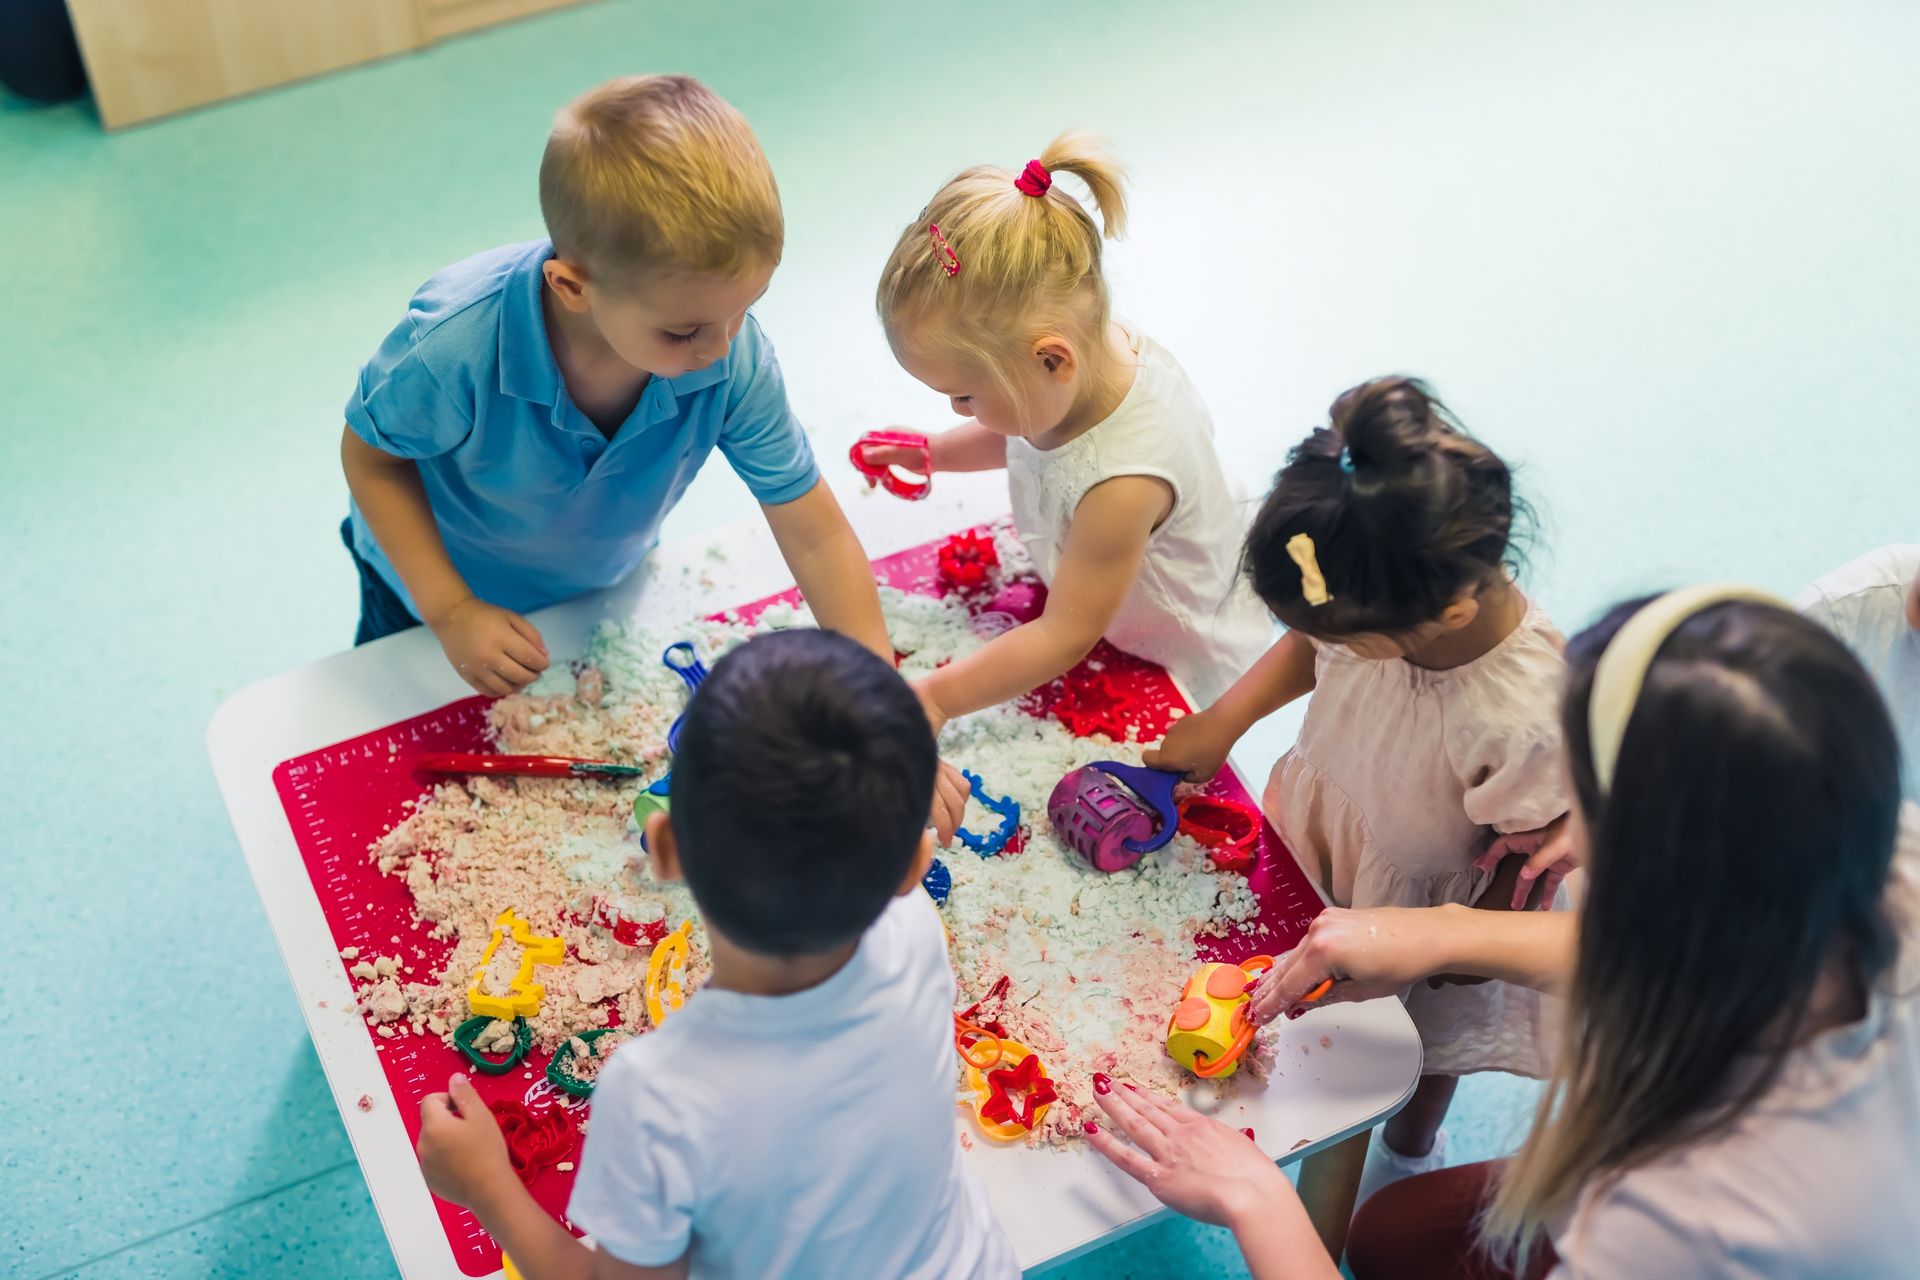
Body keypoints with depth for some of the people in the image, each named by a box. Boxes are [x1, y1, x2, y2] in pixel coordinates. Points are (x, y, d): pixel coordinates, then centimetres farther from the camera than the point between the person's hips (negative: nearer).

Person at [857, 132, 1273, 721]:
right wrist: (935, 451, -1)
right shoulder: (1097, 348, -17)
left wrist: (934, 698, -23)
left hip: (1177, 664, -8)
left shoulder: (1123, 484, -42)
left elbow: (1066, 636, -29)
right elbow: (1024, 437, 12)